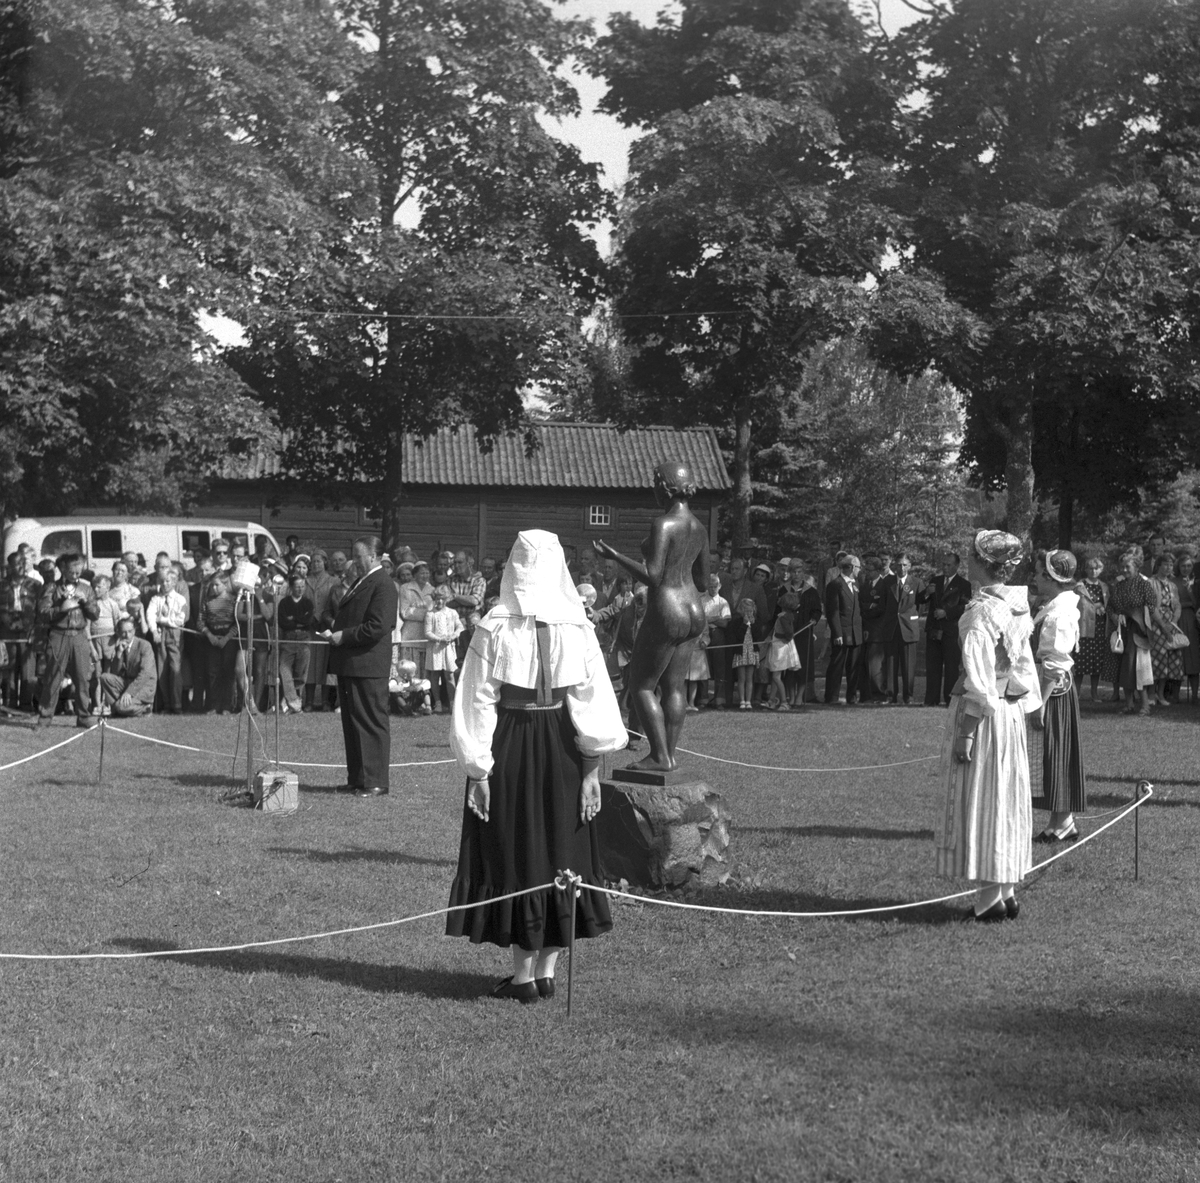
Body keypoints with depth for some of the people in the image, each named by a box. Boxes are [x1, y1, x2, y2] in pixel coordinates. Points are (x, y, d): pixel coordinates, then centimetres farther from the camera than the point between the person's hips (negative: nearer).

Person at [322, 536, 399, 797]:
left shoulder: (383, 585, -12)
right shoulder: (360, 583, 18)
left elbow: (378, 627, -20)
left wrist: (343, 636, -16)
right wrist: (333, 631, 8)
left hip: (367, 667, -10)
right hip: (349, 665, 10)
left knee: (372, 724, -4)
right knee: (351, 722, 13)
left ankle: (376, 782, 0)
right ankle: (356, 778, 20)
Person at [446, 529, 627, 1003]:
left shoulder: (494, 629, -9)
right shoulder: (577, 627, -4)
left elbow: (479, 702, -9)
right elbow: (592, 699, -4)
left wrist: (477, 771, -5)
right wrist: (592, 769, 1)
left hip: (509, 749, -2)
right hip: (562, 750, 2)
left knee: (513, 854, 7)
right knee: (560, 853, 13)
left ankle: (523, 976, 8)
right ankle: (548, 971, 16)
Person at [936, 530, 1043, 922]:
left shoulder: (980, 613, -17)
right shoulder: (1018, 607, 6)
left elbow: (979, 680, -20)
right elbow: (1025, 666, 12)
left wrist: (964, 732, -17)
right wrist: (1025, 706, 18)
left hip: (984, 713, -8)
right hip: (1012, 713, 8)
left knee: (978, 801, -1)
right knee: (1006, 801, 13)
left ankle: (990, 896, 0)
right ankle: (1008, 891, 18)